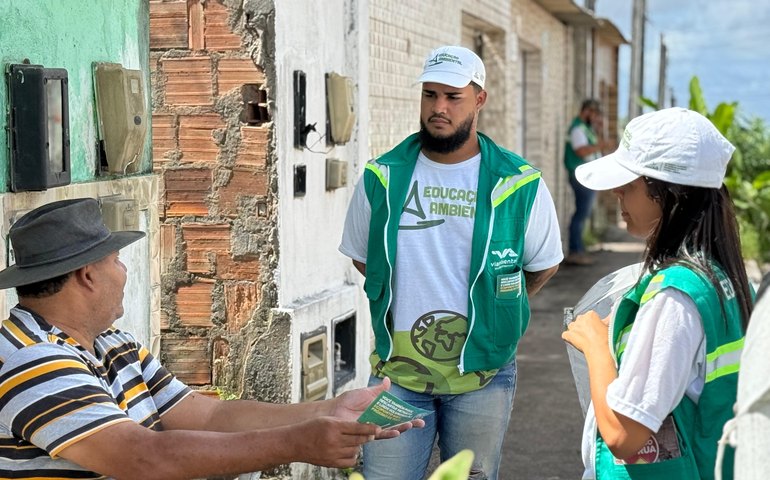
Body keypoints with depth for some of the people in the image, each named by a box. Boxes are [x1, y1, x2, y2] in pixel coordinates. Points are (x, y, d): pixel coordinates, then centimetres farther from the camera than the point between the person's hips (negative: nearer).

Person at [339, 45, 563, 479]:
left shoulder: (518, 184, -5)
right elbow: (363, 258, 14)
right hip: (397, 370, 1)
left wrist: (491, 309, 8)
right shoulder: (383, 179, -1)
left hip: (482, 376, -1)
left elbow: (545, 265, 8)